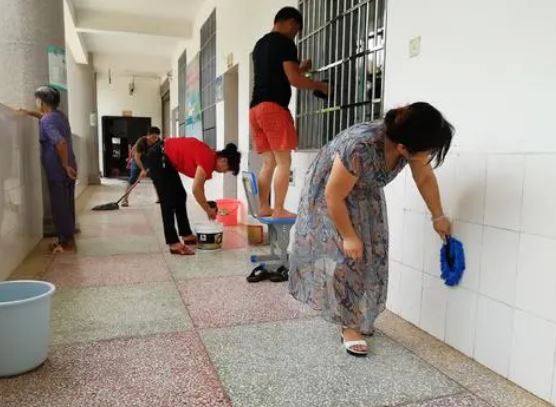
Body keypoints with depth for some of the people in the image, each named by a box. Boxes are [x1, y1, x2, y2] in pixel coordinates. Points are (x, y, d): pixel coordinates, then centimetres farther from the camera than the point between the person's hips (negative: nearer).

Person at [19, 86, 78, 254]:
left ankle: (66, 242, 6)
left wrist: (65, 165, -22)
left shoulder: (46, 121, -16)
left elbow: (61, 142, -31)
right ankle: (68, 239, 23)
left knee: (59, 207, -1)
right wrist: (30, 113, 42)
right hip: (68, 170, 9)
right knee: (67, 205, 14)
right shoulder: (59, 115, 12)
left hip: (58, 171, -9)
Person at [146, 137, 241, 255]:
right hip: (158, 157, -10)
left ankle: (187, 235, 22)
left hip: (166, 159, 10)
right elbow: (196, 190, -23)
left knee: (180, 196, 13)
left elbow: (199, 186, 11)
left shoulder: (210, 157, 5)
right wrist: (208, 210, -11)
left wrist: (208, 207, 9)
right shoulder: (208, 160, -23)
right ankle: (174, 244, -9)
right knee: (169, 201, -11)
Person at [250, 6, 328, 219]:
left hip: (255, 108, 9)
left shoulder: (260, 44, 24)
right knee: (283, 161, -6)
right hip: (273, 107, -9)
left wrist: (299, 68, 34)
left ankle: (264, 208, 8)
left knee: (269, 162, 10)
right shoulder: (285, 43, -2)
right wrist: (319, 86, 4)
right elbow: (293, 79, -10)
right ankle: (278, 210, -8)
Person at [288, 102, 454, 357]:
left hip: (364, 195, 6)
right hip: (329, 194, -6)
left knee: (370, 256, 4)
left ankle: (360, 318, 19)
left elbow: (425, 178, -4)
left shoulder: (411, 144, -24)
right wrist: (348, 236, -21)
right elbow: (334, 196, -30)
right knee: (343, 257, -9)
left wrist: (438, 217, 5)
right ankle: (349, 326, 4)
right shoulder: (361, 149, -43)